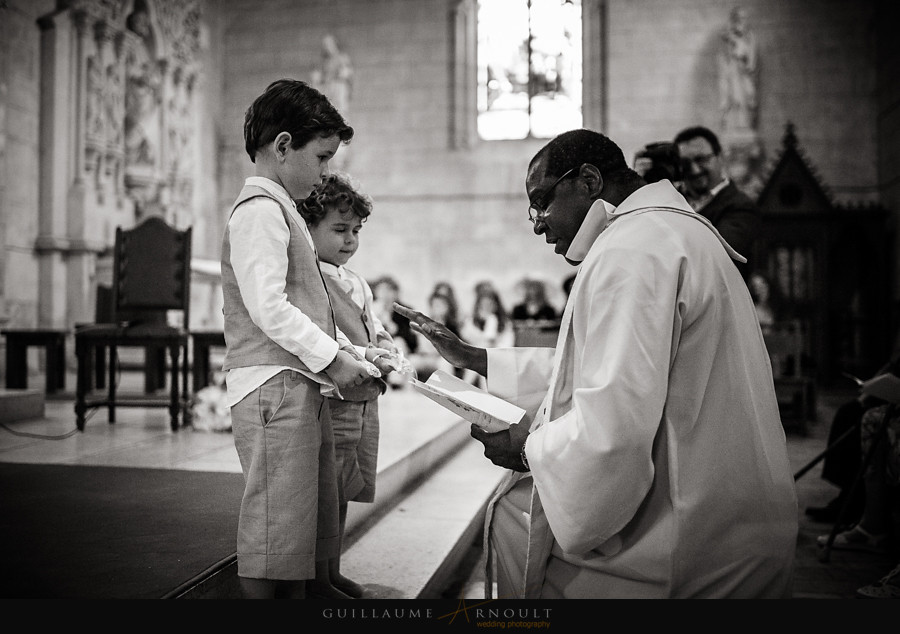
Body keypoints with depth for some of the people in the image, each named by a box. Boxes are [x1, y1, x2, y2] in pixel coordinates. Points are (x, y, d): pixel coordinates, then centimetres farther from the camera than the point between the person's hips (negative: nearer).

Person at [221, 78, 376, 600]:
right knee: (277, 532, -6)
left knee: (312, 530, 15)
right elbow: (268, 307, -19)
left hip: (305, 387, 11)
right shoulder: (260, 209, -10)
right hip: (274, 385, -11)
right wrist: (331, 358, -15)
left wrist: (348, 350, 14)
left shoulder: (284, 210, 22)